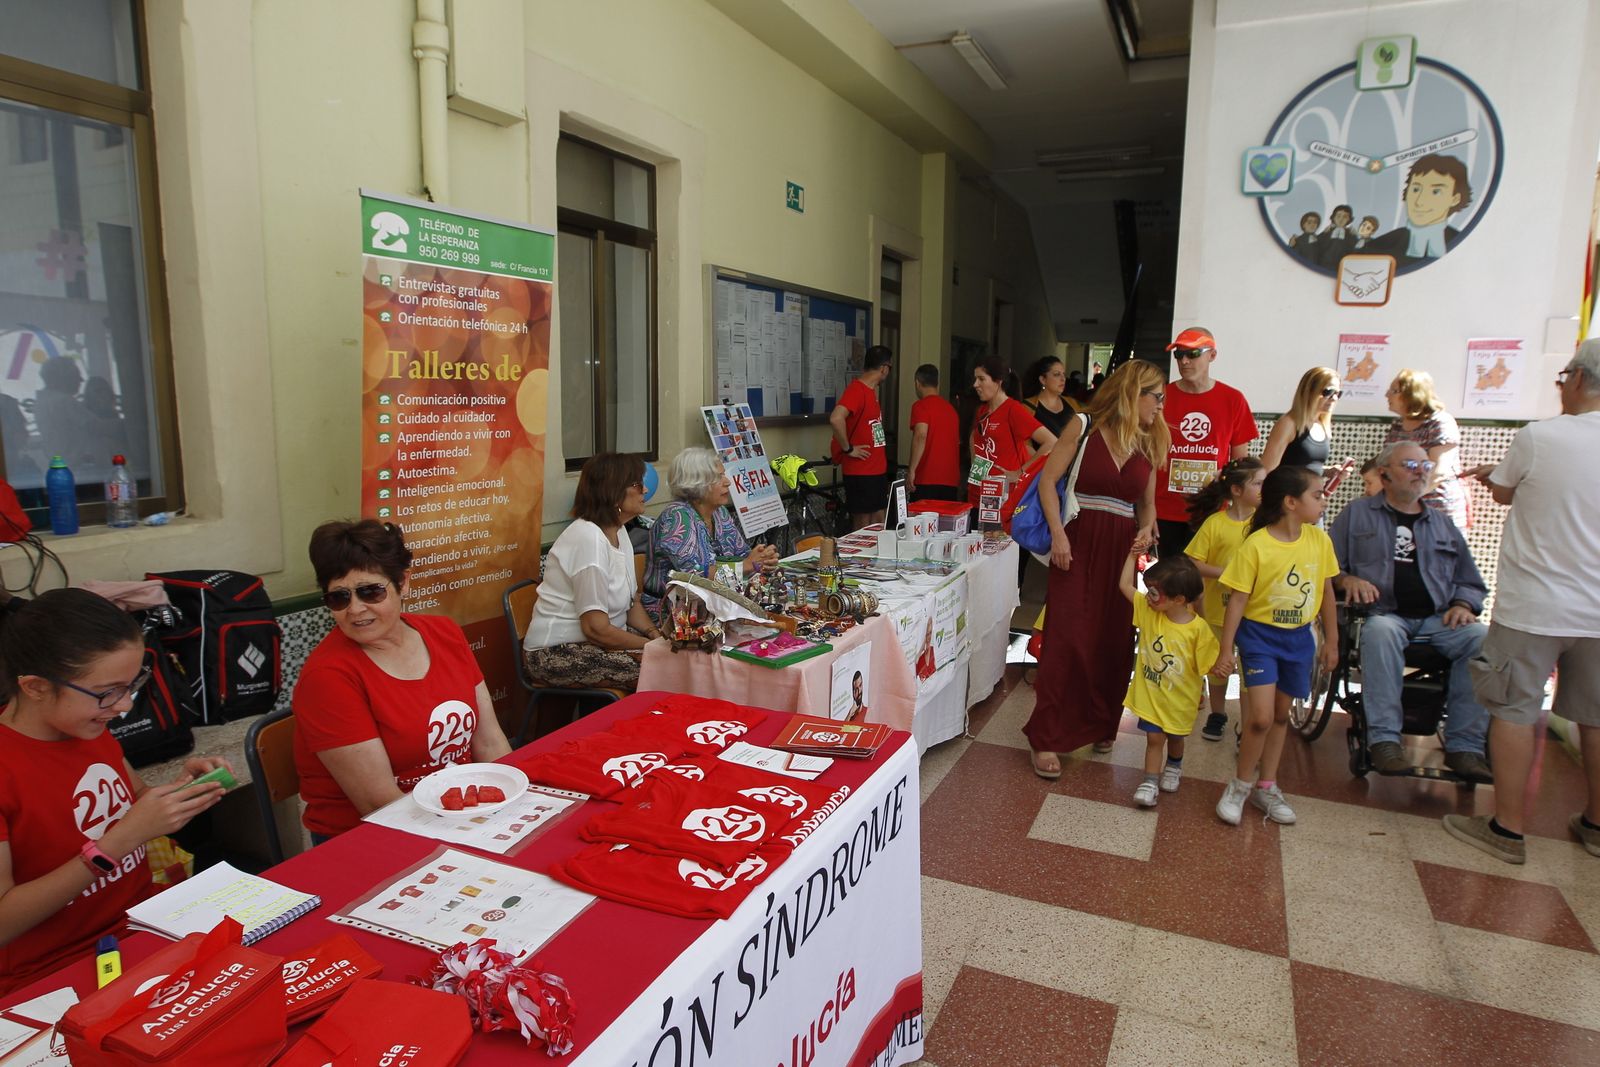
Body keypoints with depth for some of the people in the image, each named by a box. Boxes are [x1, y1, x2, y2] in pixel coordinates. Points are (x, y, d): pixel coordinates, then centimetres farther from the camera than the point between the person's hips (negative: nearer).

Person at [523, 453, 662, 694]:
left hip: (600, 638, 9)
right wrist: (653, 647, -17)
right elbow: (596, 628, -23)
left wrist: (657, 636, -7)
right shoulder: (589, 539, -22)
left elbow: (632, 602, 10)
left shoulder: (618, 532, 6)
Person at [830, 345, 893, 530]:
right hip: (860, 472, -9)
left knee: (878, 524, 14)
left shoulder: (871, 391, 12)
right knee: (863, 524, 0)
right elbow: (836, 419, -32)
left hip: (877, 470, 9)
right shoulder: (856, 390, -17)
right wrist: (848, 449, -21)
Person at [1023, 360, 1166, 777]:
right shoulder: (1085, 427, -1)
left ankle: (1100, 724, 27)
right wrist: (1058, 533, -14)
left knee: (1115, 642, 7)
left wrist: (1146, 528, -2)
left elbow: (1147, 503, 20)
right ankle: (1046, 738, 1)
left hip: (1122, 551, 5)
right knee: (1068, 640, -7)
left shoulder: (1150, 444, 12)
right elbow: (1048, 480, -4)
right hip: (1078, 544, -5)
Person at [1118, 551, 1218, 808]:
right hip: (1150, 695, 1)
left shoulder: (1198, 629, -23)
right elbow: (1125, 585, -7)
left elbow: (1207, 665, -13)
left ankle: (1173, 766, 50)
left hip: (1180, 699, -1)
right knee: (1154, 738, 3)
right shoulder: (1148, 611, -11)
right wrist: (1133, 555, -9)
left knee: (1175, 737, 23)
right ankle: (1150, 782, 12)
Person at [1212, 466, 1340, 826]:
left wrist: (1331, 639, 11)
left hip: (1299, 637, 5)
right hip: (1260, 635, -5)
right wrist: (1226, 650, -13)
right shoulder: (1256, 545, -17)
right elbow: (1238, 600, -13)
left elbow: (1326, 592, 9)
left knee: (1281, 715, 15)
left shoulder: (1319, 540, -3)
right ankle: (1239, 786, 10)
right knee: (1261, 717, -11)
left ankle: (1267, 786, 31)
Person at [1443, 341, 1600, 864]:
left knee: (1514, 712, 4)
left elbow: (1505, 493, 4)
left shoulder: (1538, 437, -13)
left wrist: (1492, 473, 28)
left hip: (1533, 607, -5)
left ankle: (1508, 828, 10)